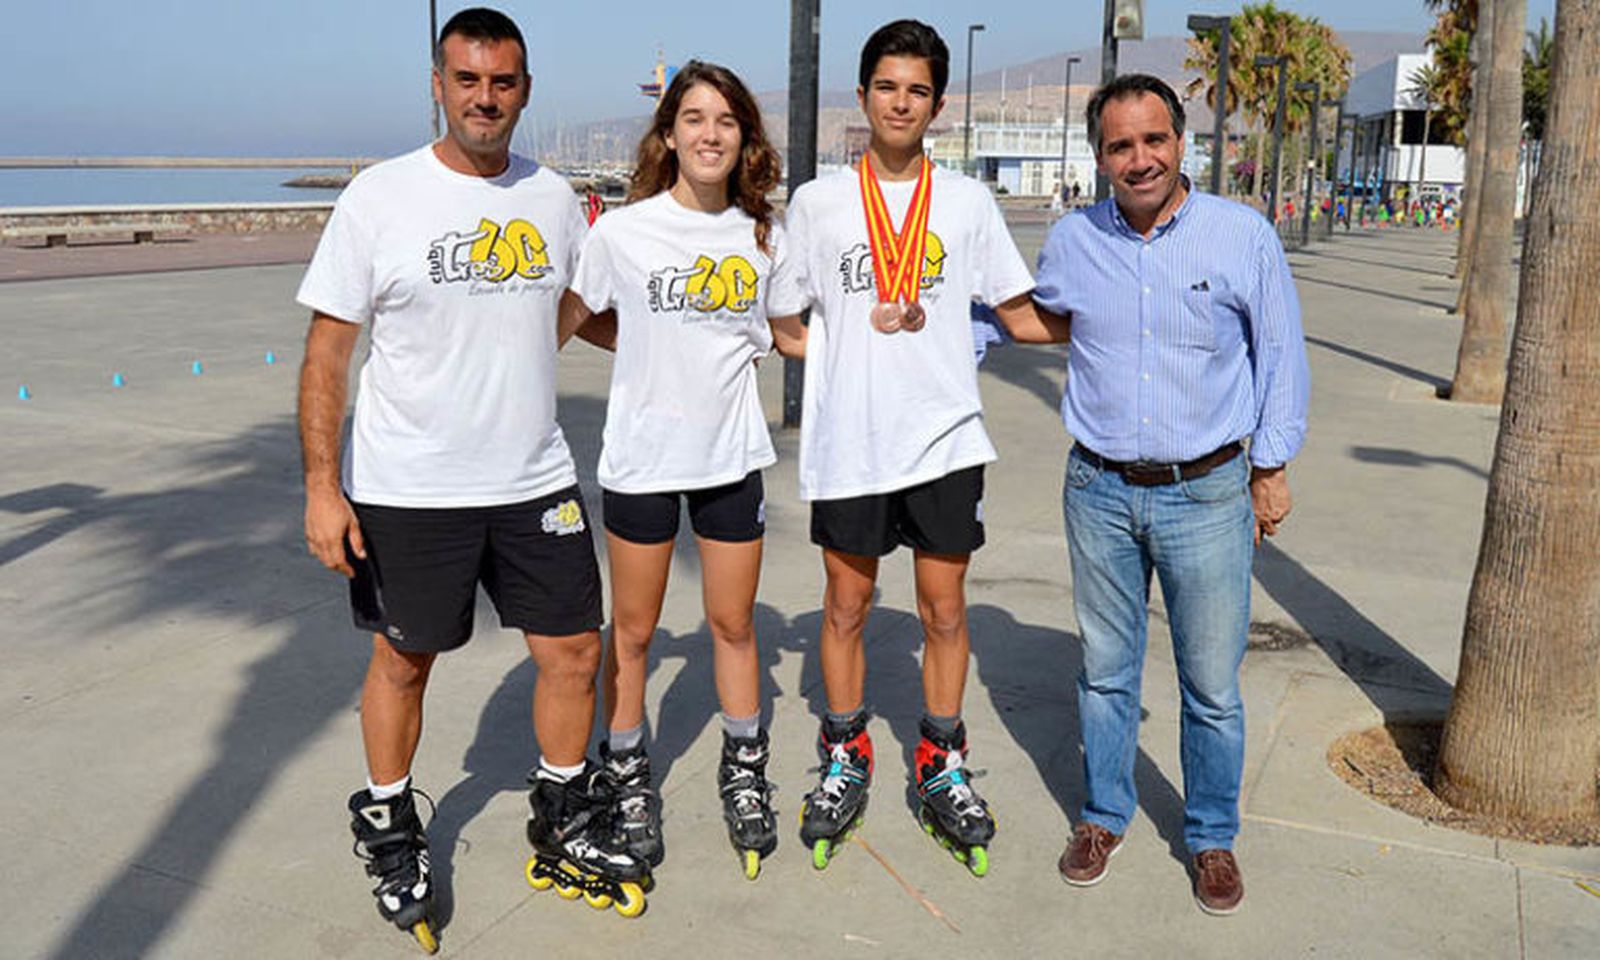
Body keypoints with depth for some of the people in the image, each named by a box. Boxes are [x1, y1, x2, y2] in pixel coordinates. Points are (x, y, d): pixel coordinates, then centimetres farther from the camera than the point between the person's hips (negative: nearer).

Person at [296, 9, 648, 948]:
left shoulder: (554, 198, 4)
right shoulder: (380, 197, -7)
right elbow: (328, 350, -7)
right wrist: (322, 486, -11)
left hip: (535, 481, 3)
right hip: (405, 487, -3)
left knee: (574, 648, 7)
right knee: (404, 658, 12)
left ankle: (564, 825, 29)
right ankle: (391, 834, 34)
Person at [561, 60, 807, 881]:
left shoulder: (763, 236, 1)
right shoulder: (622, 230, -8)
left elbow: (790, 334, 12)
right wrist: (657, 356, -4)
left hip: (731, 456, 2)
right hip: (642, 458, -2)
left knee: (733, 624, 12)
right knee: (633, 630, 11)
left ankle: (745, 774, 32)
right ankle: (628, 780, 30)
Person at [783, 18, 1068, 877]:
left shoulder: (968, 202, 6)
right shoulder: (817, 202, 4)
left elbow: (1024, 317, 8)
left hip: (944, 437, 1)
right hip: (846, 441, 0)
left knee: (944, 607, 7)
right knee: (846, 605, 10)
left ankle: (942, 771, 25)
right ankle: (844, 763, 28)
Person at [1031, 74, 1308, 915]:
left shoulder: (1244, 236, -5)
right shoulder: (1068, 243, 0)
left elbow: (1280, 355, 3)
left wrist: (1270, 468, 3)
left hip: (1208, 494, -1)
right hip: (1101, 491, 2)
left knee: (1212, 687, 9)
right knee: (1105, 672, 14)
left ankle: (1212, 838, 29)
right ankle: (1104, 816, 34)